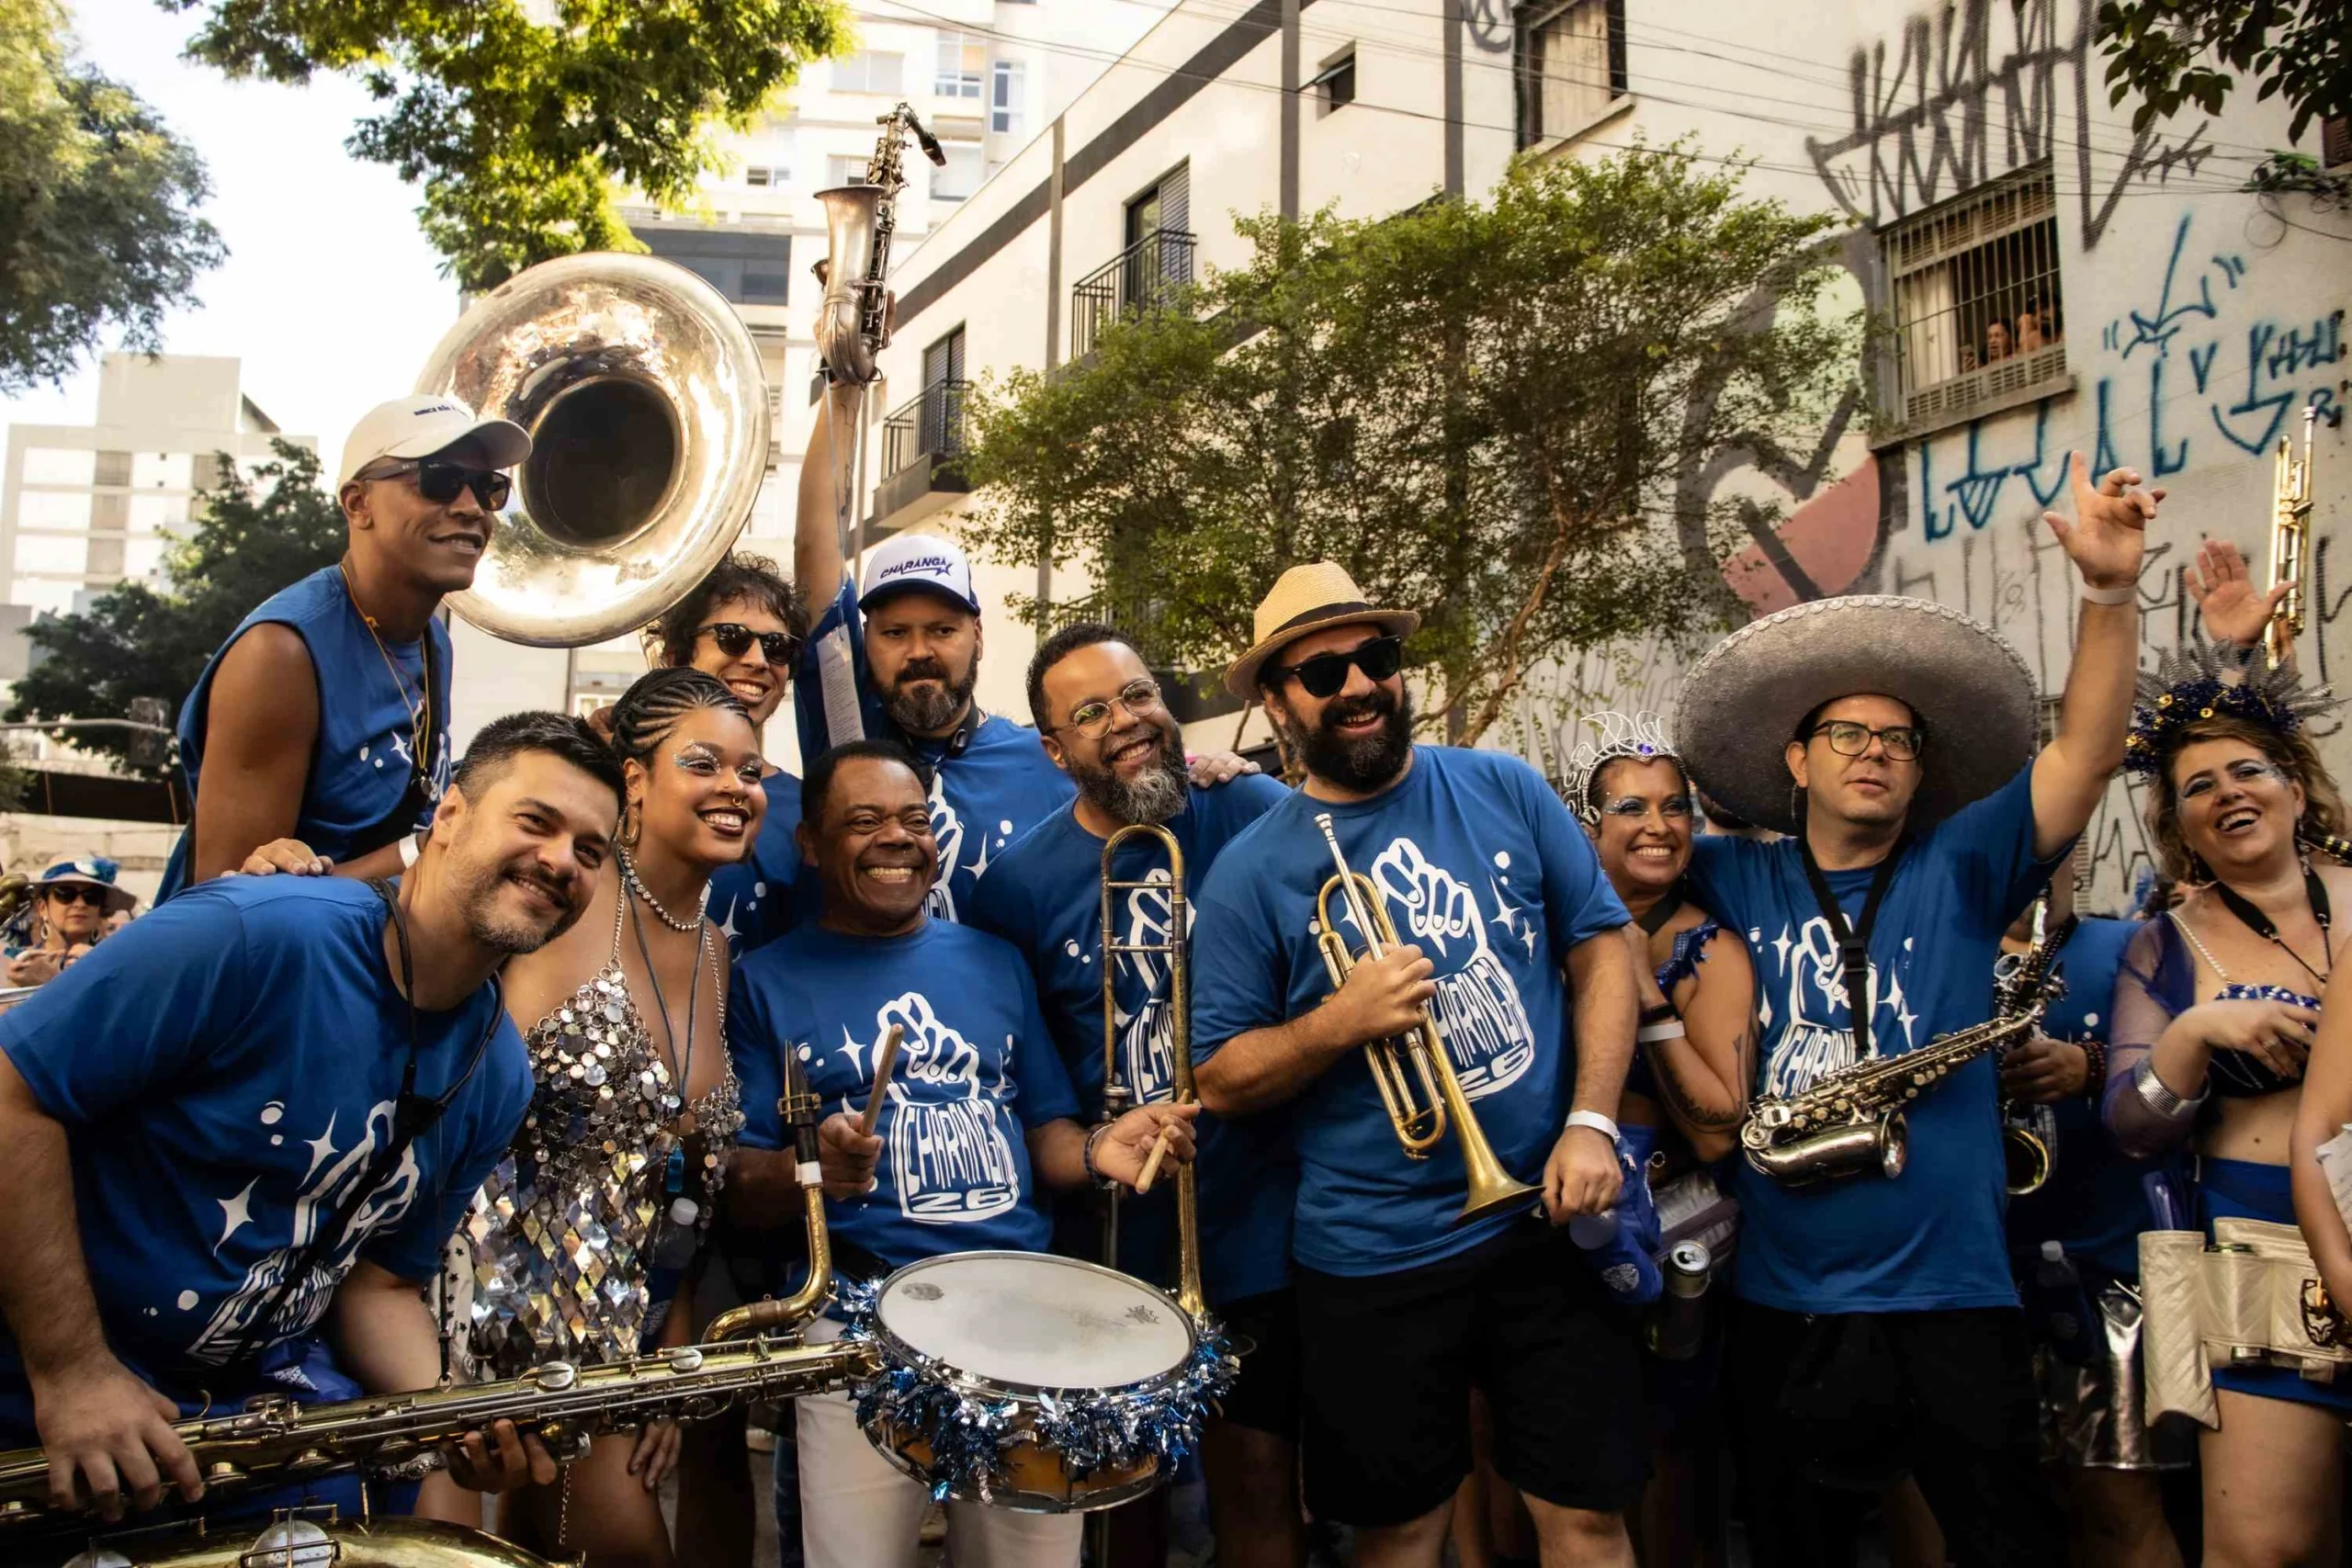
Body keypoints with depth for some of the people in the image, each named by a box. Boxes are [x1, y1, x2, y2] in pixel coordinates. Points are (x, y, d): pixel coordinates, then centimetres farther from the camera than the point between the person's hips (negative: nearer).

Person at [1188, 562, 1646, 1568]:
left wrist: (1590, 1122, -8)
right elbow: (1221, 1081, -3)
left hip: (1546, 1220, 2)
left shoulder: (1504, 790, 1)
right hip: (1374, 1258, -1)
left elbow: (1603, 948, 4)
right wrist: (1340, 1022, -20)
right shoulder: (1251, 871, -5)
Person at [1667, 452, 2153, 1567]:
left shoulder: (1959, 874, 3)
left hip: (1951, 1299, -1)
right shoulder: (1736, 883, 6)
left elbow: (2085, 753, -9)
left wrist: (2110, 593, -20)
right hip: (1782, 1307, 2)